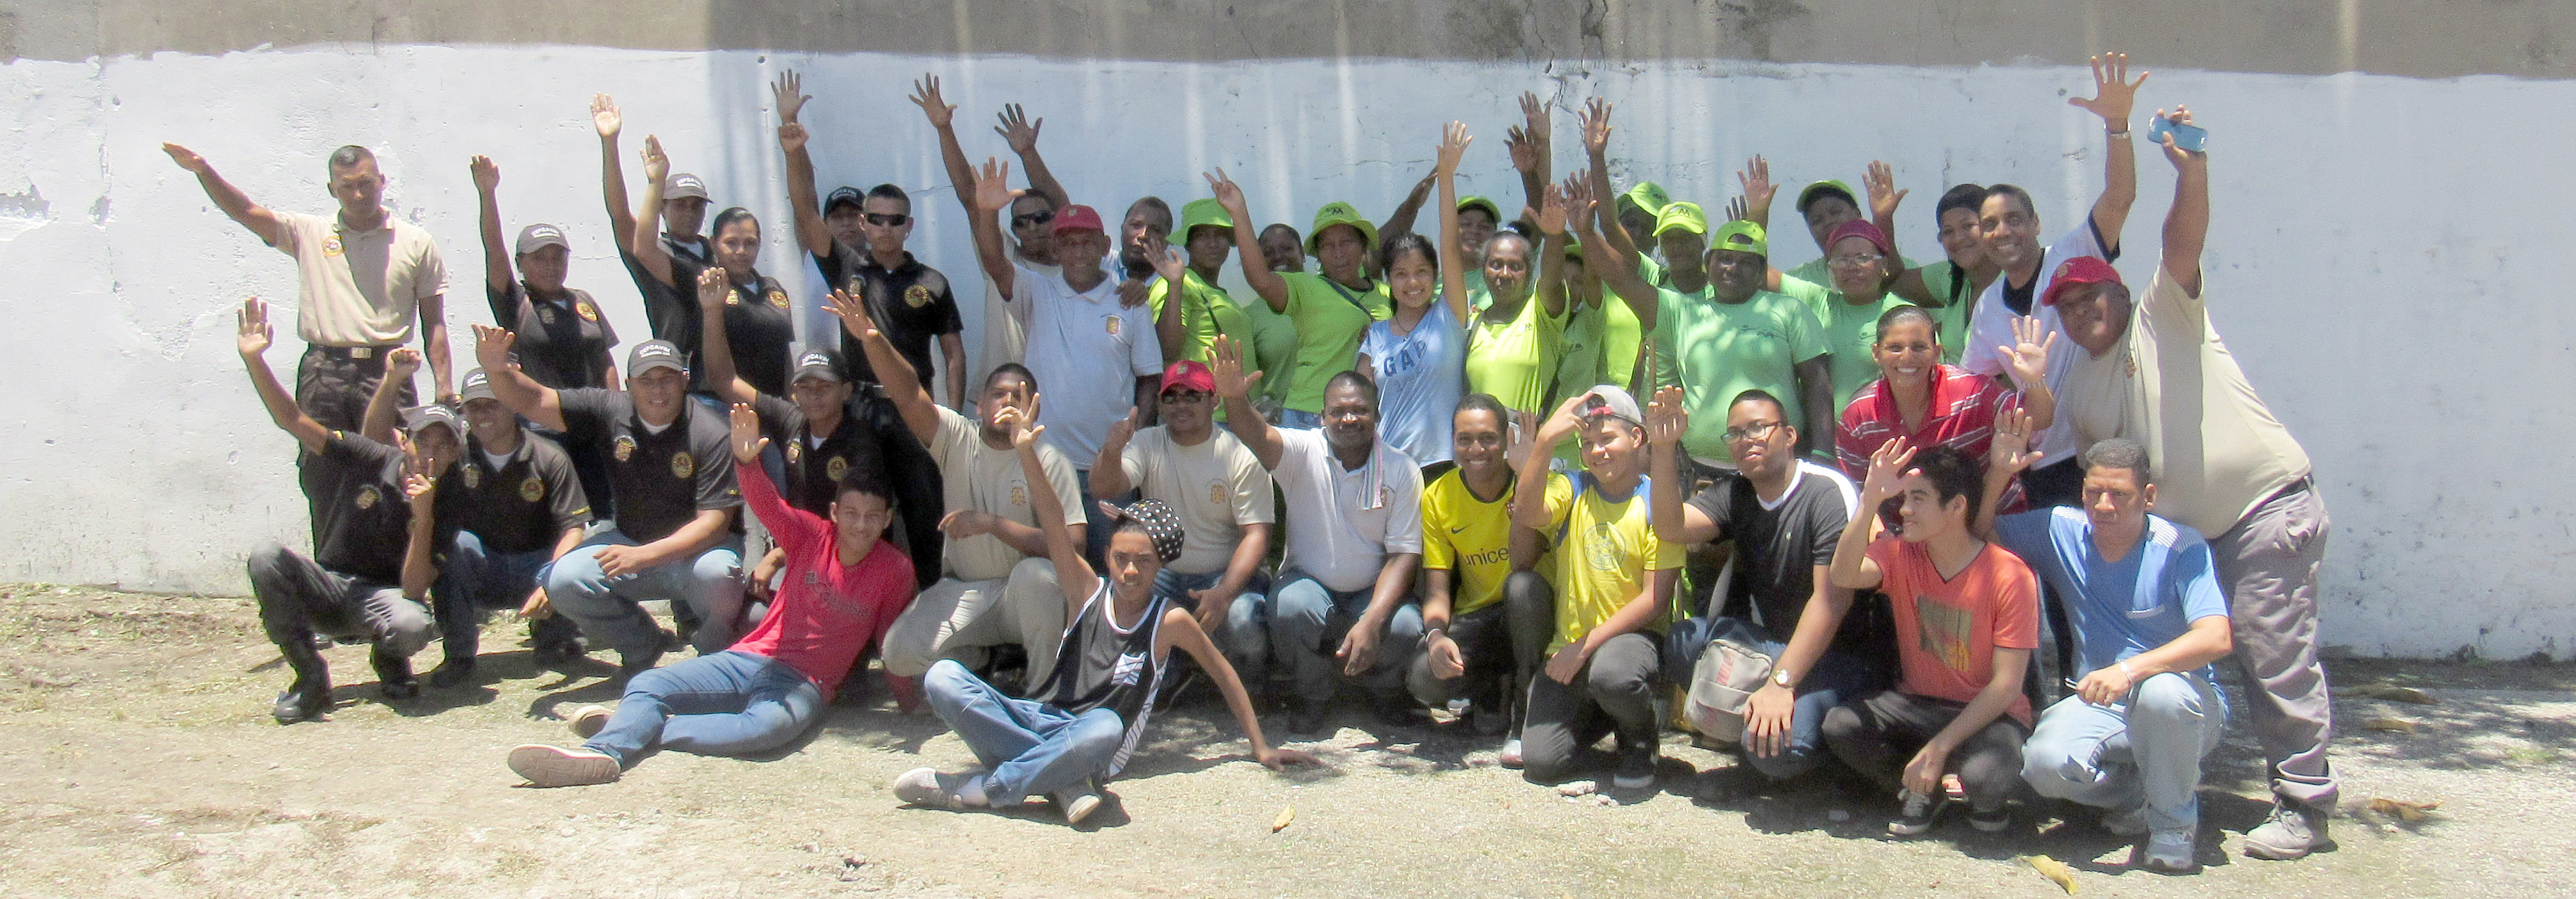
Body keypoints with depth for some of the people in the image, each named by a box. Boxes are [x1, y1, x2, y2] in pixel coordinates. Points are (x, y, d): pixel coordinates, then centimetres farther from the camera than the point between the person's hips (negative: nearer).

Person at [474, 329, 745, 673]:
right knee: (563, 581, -18)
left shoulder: (711, 434, -19)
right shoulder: (610, 411, -5)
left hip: (697, 545, -4)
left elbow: (714, 522, -24)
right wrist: (497, 370, -30)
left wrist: (644, 556, -35)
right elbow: (534, 402, -7)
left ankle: (716, 656, -3)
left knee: (716, 573, -38)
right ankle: (643, 647, 9)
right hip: (631, 539, 5)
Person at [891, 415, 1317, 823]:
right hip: (1040, 719, 3)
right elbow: (1053, 520, -6)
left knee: (1104, 729, -43)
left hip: (1092, 746, -3)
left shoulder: (1170, 621, 1)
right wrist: (1026, 451, -18)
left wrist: (1261, 747, 16)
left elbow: (1223, 674, 13)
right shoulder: (1087, 592, 5)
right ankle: (1059, 779, -27)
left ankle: (982, 787, -24)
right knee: (943, 676, -20)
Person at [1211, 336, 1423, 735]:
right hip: (1308, 581, 0)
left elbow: (1404, 554, -11)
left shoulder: (1401, 470, -7)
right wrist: (1235, 399, -54)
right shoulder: (1304, 452, -8)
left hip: (1374, 592, 1)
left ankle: (1387, 694, 7)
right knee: (1292, 608, -34)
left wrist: (1371, 622, -25)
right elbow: (1258, 437, -30)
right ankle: (1311, 699, -3)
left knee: (1405, 627, -31)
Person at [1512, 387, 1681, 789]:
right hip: (1570, 645, 3)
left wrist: (1587, 646, -17)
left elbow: (1657, 599, -10)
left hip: (1633, 636, -3)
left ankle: (1640, 739, -4)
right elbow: (1527, 515, -17)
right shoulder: (1573, 493, 6)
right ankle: (1598, 711, 21)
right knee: (1543, 762, -13)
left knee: (1611, 674, -40)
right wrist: (1545, 439, -27)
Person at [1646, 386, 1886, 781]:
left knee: (1776, 749, -29)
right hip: (1774, 642, 6)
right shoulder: (1733, 494, 6)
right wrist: (1663, 447, -21)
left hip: (1842, 654, -6)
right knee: (1681, 642, -20)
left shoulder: (1829, 491, -15)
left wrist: (1780, 683, -30)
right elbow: (1671, 528, -11)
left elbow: (1832, 599, -23)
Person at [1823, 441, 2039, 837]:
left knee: (1984, 778, -35)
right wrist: (1870, 500, -38)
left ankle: (1988, 797, 5)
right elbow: (1843, 577, -28)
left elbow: (2007, 685, -17)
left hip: (1989, 712, -4)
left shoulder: (2011, 577, -16)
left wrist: (1938, 748, -23)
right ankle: (1921, 791, 4)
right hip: (1916, 703, 4)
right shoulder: (1900, 554, -6)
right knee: (1839, 725, -24)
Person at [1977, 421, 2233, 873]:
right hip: (2099, 705, 3)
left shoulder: (2180, 547, -15)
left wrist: (2130, 670, -40)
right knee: (2045, 763, -29)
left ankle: (2174, 819, -9)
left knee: (2160, 693, -40)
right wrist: (2000, 472, -16)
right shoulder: (2063, 531, -3)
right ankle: (2135, 794, 7)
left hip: (2189, 705, -3)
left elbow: (2217, 638, -26)